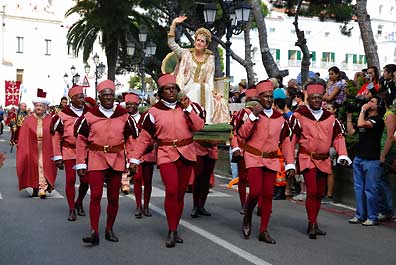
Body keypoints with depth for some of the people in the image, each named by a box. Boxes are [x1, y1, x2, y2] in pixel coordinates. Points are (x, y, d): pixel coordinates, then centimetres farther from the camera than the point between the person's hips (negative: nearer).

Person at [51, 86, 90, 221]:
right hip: (69, 152, -2)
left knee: (85, 180, 4)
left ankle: (79, 202, 30)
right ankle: (72, 209, 12)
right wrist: (57, 157, -3)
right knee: (70, 180, 0)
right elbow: (56, 136, -1)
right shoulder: (62, 115, -5)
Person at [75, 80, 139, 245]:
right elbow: (81, 140, 4)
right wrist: (80, 164, 1)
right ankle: (94, 232, -6)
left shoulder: (124, 116, 4)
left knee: (114, 197, 9)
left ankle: (109, 229, 23)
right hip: (96, 159, -2)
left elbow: (131, 139, 10)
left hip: (117, 160, 2)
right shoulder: (90, 116, 0)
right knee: (95, 195, -11)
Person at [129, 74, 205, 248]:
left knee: (180, 193, 8)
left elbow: (199, 126, -7)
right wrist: (135, 158, -2)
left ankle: (174, 230, 22)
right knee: (171, 191, -18)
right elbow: (144, 137, 2)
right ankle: (171, 232, -6)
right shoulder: (154, 111, 0)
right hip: (166, 155, -3)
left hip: (186, 155, 3)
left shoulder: (188, 105, 6)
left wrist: (188, 108, -14)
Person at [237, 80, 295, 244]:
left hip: (272, 160, 4)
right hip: (253, 158, -4)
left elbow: (286, 142, 12)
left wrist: (290, 164, 7)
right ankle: (247, 217, 15)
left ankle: (263, 231, 14)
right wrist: (253, 116, -21)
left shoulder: (280, 118, 9)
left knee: (268, 195, 4)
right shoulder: (251, 113, -2)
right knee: (255, 191, -16)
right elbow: (242, 134, -15)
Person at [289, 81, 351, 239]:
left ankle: (313, 224, 24)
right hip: (307, 159, -5)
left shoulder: (330, 117, 8)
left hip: (323, 160, 5)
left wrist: (343, 155, -4)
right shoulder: (299, 115, -5)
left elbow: (338, 136, 10)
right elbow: (291, 138, -3)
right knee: (312, 191, -15)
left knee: (319, 193, 11)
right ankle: (312, 225, -8)